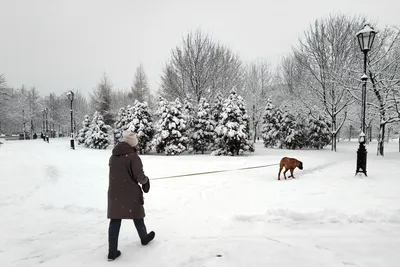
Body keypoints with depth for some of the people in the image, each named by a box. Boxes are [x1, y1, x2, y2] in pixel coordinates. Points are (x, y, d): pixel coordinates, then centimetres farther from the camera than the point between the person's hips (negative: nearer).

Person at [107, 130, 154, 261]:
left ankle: (112, 252, 9)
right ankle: (144, 238, 39)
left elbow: (115, 174, 11)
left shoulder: (113, 157, 5)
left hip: (114, 193, 5)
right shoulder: (133, 156, -17)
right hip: (130, 194, -5)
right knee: (137, 216, 17)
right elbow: (139, 177, -20)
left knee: (115, 221, 7)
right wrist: (146, 181, 0)